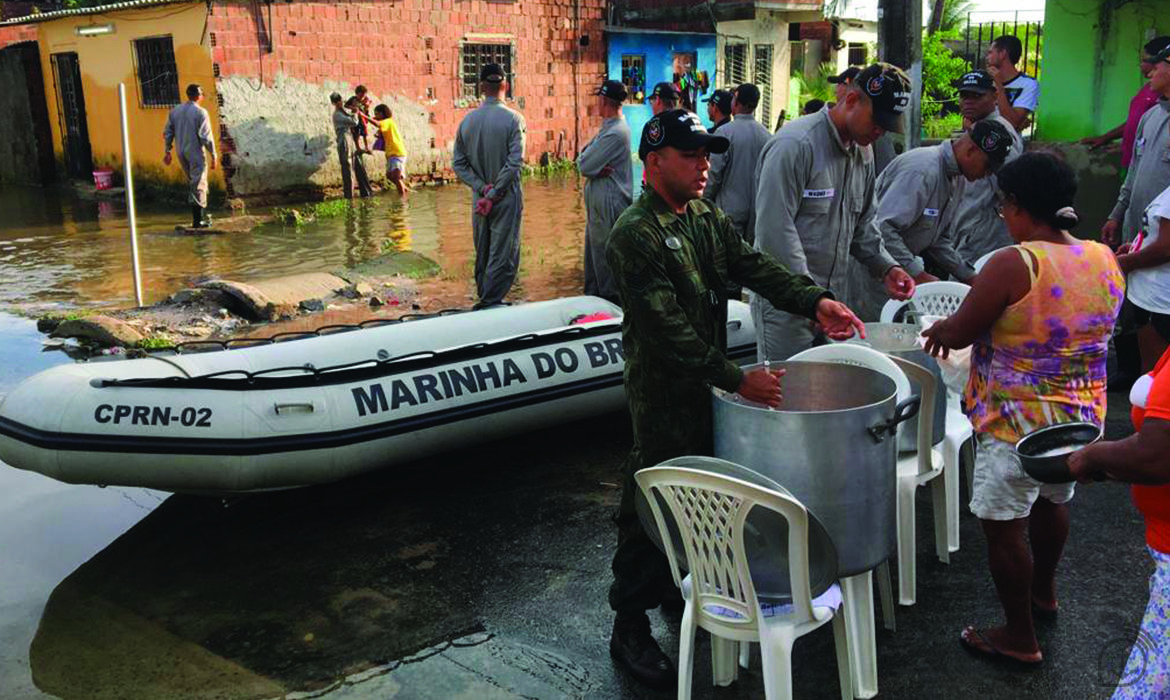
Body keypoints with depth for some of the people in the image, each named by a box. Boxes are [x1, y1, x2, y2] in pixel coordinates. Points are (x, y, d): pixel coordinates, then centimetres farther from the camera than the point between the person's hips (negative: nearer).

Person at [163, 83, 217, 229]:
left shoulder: (174, 111, 7)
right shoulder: (200, 112, -12)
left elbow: (167, 133, 10)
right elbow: (206, 137, -15)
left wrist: (167, 151, 18)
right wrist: (213, 156, -10)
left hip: (182, 154, 6)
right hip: (196, 154, -6)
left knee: (191, 183, 19)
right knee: (198, 186, -2)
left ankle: (197, 216, 25)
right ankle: (197, 221, -4)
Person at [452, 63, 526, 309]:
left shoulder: (467, 120, 3)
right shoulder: (513, 119, -11)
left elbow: (458, 163, 1)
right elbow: (515, 161, -18)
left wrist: (482, 188, -4)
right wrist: (495, 192, -13)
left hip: (480, 198, 5)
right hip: (507, 197, -5)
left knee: (482, 254, 16)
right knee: (504, 256, 0)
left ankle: (485, 301, 24)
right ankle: (490, 304, -2)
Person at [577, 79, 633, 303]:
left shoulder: (615, 133, -20)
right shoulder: (609, 127, 13)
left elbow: (584, 166, -20)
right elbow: (583, 162, 10)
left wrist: (585, 155, -1)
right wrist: (596, 168, -10)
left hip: (608, 203, -10)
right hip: (598, 200, 10)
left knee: (604, 253, -2)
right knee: (594, 248, 18)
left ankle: (610, 296, 7)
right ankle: (593, 294, 29)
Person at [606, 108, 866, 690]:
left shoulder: (707, 217, 9)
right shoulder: (634, 236, -19)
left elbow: (754, 265, 2)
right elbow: (668, 330, -25)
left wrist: (814, 301, -13)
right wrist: (737, 379, -27)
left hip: (708, 385, 8)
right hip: (663, 394, -8)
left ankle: (679, 584, 39)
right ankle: (629, 628, 14)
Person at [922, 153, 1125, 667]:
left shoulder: (1013, 265, -24)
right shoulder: (1104, 260, -1)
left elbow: (958, 334, -17)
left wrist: (940, 328, 6)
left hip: (1017, 426, -8)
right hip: (1081, 418, 8)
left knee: (1003, 526, 7)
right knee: (1052, 504, 28)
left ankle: (1020, 639, 20)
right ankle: (1044, 592, 50)